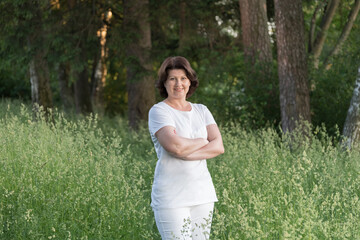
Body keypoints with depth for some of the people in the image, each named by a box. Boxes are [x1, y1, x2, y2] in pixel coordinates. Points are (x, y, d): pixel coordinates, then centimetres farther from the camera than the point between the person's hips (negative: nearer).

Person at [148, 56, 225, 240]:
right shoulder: (158, 111, -3)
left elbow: (218, 147, -1)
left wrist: (185, 153, -14)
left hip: (203, 195, 5)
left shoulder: (201, 111, 13)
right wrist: (203, 141, -2)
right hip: (171, 197, -5)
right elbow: (175, 145, -20)